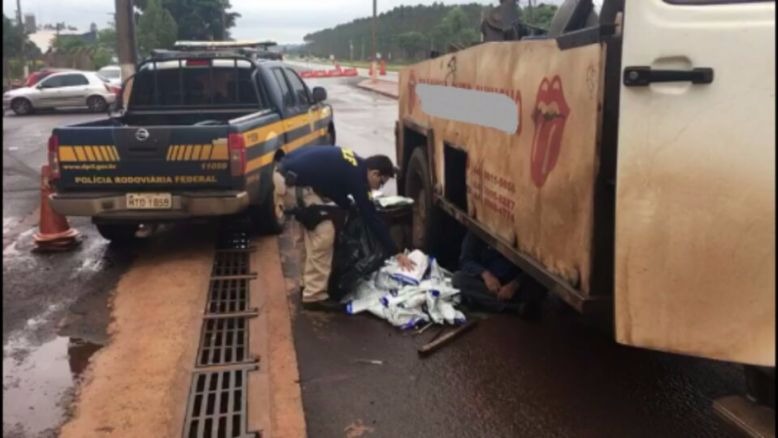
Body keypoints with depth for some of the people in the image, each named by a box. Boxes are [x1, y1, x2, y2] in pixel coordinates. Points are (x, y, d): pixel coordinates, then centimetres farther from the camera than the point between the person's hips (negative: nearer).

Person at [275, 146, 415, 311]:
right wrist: (396, 252, -7)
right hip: (292, 181, -10)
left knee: (313, 229, 20)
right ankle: (314, 296, -2)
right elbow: (371, 217, -11)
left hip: (285, 173, 10)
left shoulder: (353, 165, 13)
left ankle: (310, 285, 28)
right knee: (323, 233, -8)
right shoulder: (356, 176, -12)